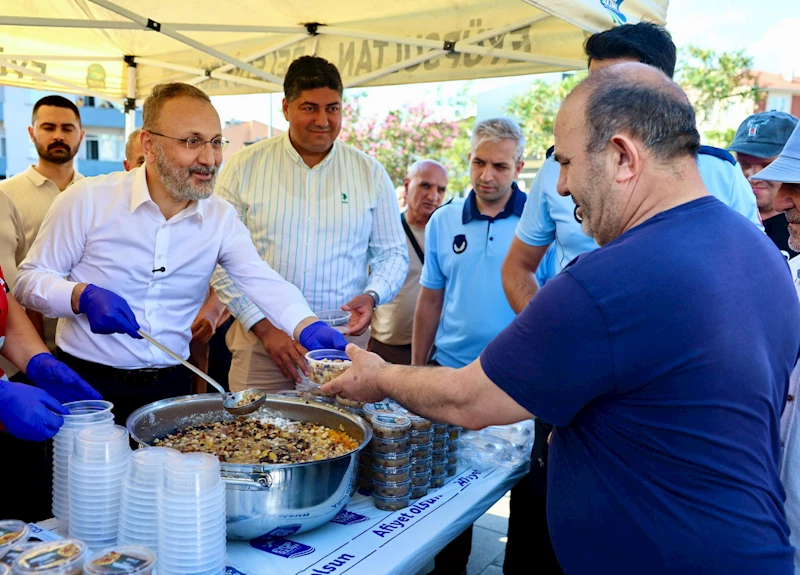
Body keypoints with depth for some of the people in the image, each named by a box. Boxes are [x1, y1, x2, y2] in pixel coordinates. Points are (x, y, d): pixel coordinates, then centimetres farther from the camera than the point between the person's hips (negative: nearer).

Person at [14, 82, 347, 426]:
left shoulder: (221, 218, -1)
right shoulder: (88, 200, -10)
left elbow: (263, 281, -14)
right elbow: (29, 279, -4)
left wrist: (309, 328, -33)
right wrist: (83, 297, -25)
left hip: (169, 388, 3)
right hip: (87, 384, -3)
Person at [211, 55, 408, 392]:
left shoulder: (370, 173, 6)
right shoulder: (244, 166, 2)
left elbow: (392, 254, 10)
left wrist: (372, 296, -11)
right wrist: (263, 327, -10)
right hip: (260, 339, -1)